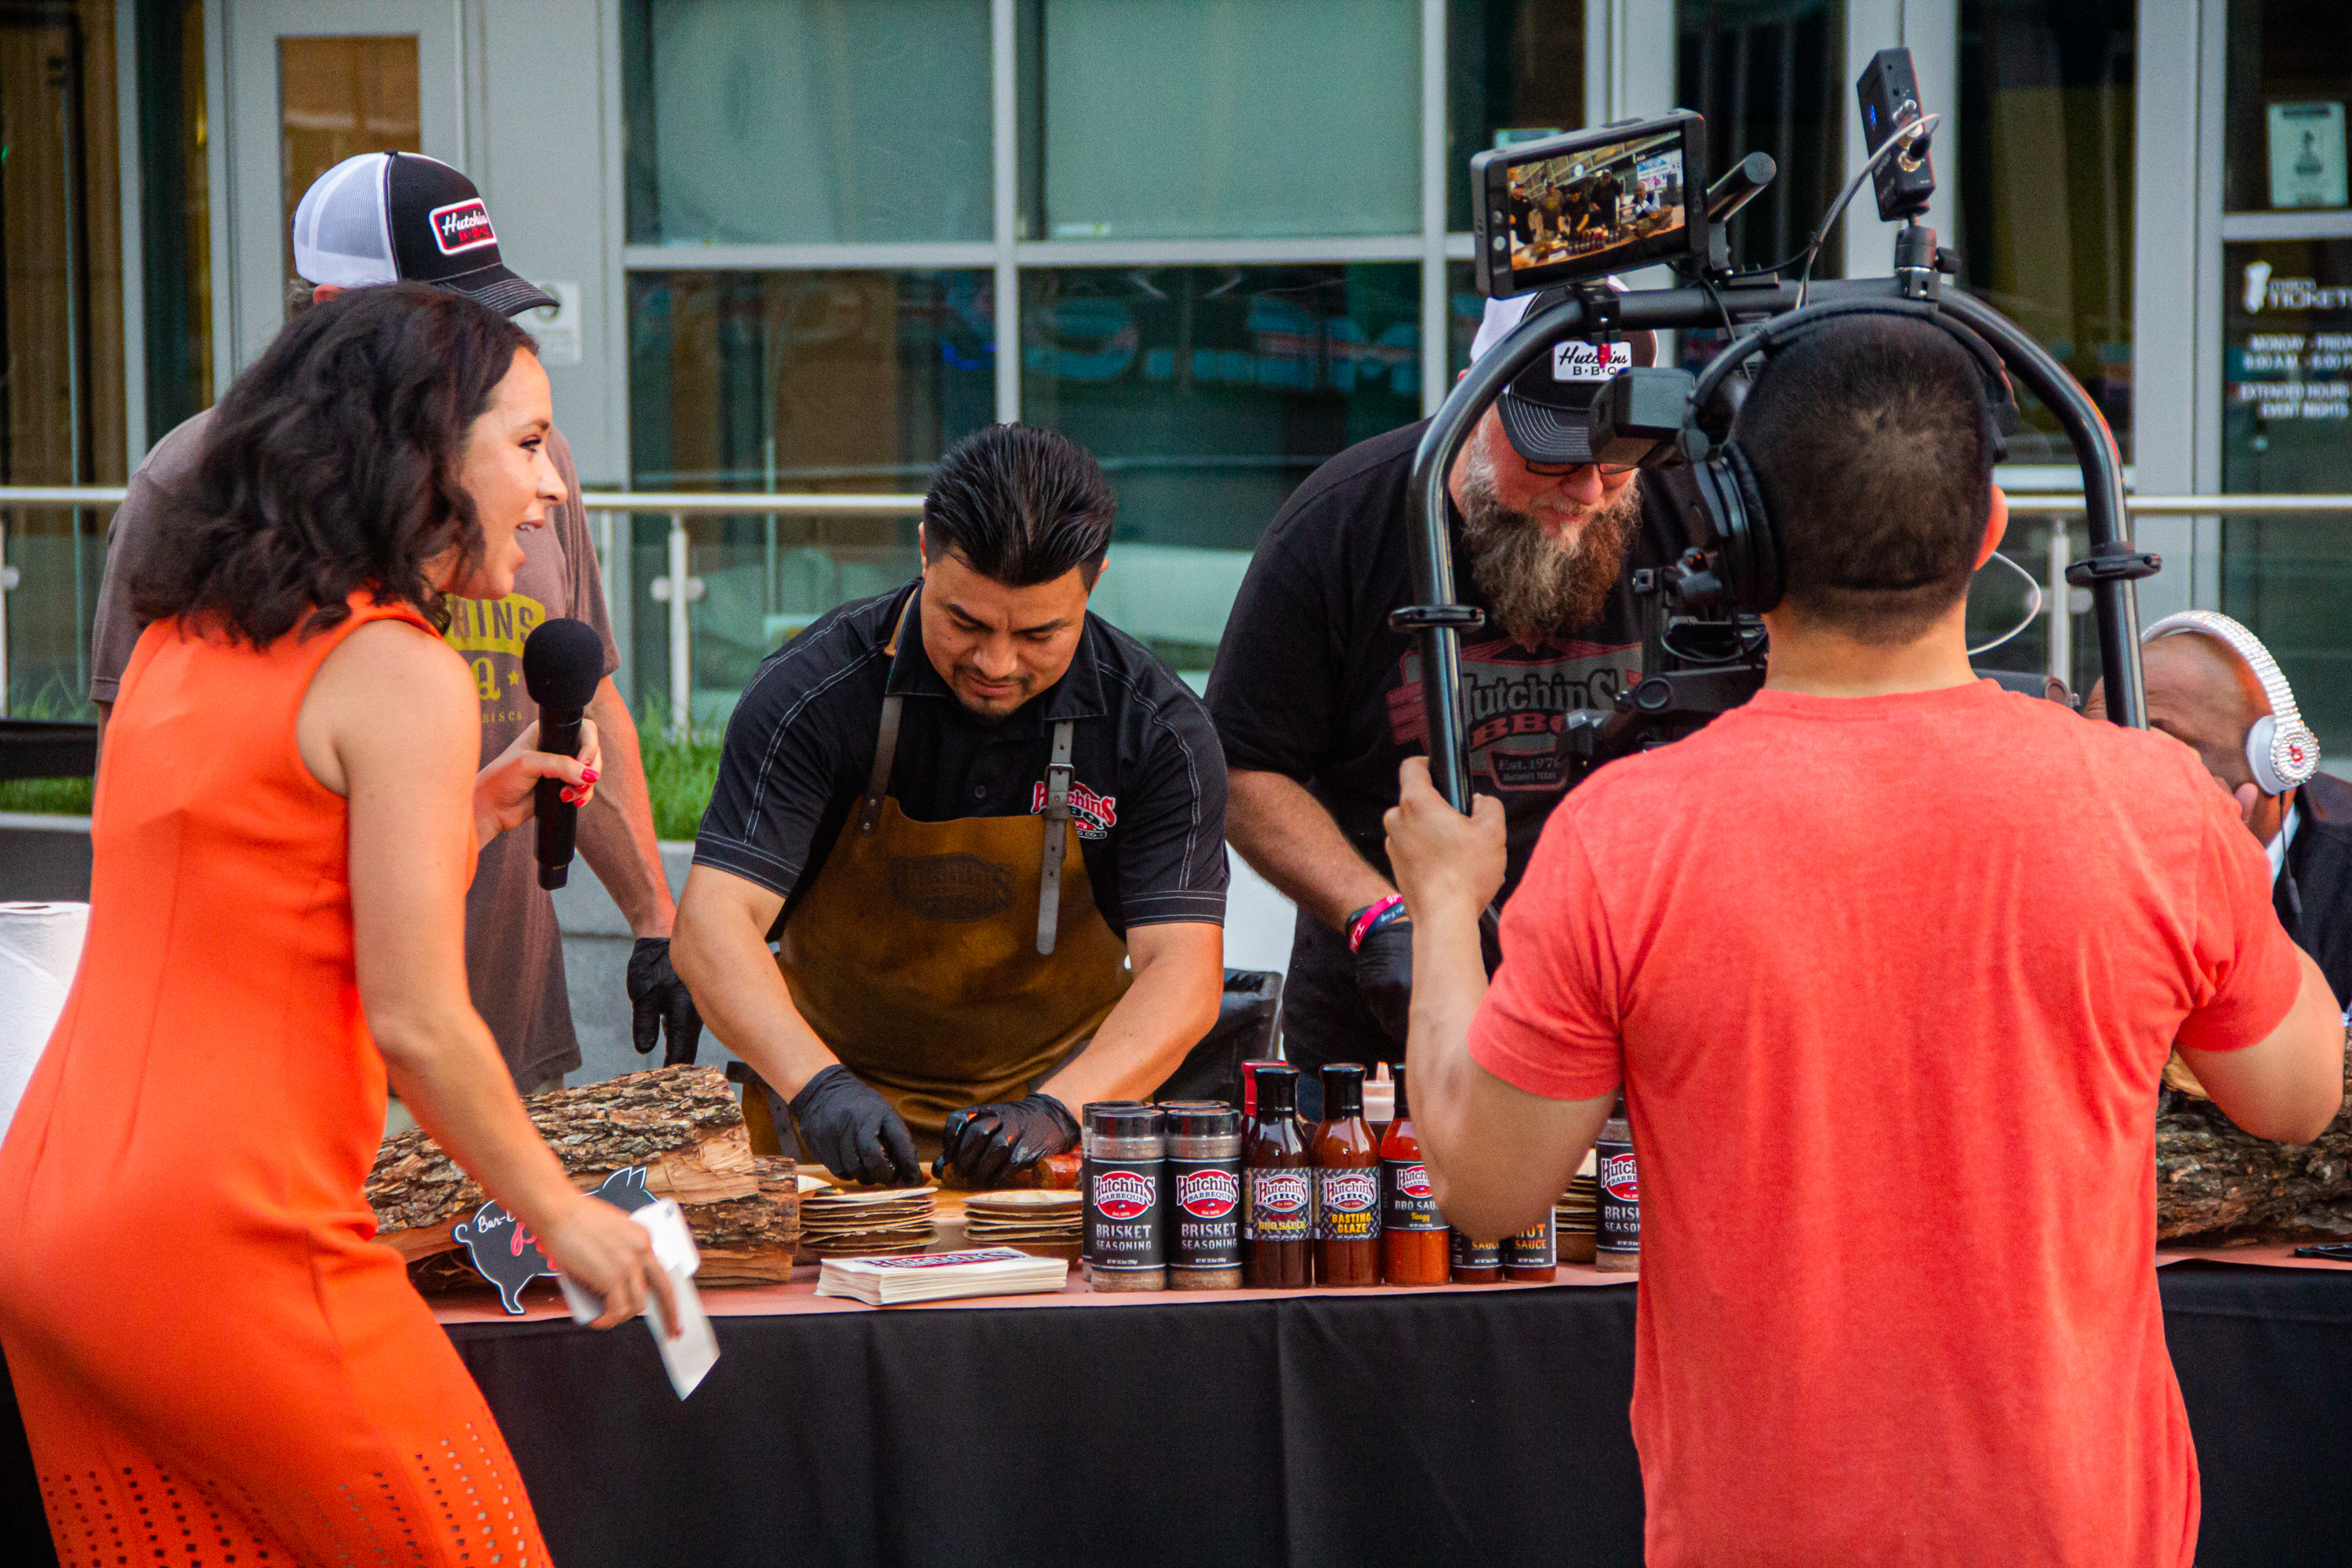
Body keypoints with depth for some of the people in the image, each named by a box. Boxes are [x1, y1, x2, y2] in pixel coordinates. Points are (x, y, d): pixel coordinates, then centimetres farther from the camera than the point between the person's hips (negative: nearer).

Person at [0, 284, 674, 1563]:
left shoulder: (176, 643, 14)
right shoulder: (401, 672, -10)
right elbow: (415, 1022, -13)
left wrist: (459, 819, 19)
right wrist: (562, 1215, 0)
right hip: (224, 1251, -8)